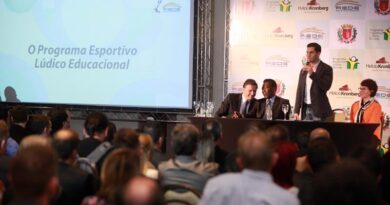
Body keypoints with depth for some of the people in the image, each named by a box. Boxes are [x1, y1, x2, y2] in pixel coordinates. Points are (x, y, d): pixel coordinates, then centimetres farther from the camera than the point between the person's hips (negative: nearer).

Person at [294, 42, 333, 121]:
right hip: (305, 109, 5)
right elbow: (299, 91, 14)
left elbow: (326, 86, -15)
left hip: (319, 110, -5)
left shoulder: (326, 69, -1)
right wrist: (296, 111, 7)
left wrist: (312, 74, -21)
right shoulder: (304, 70, 15)